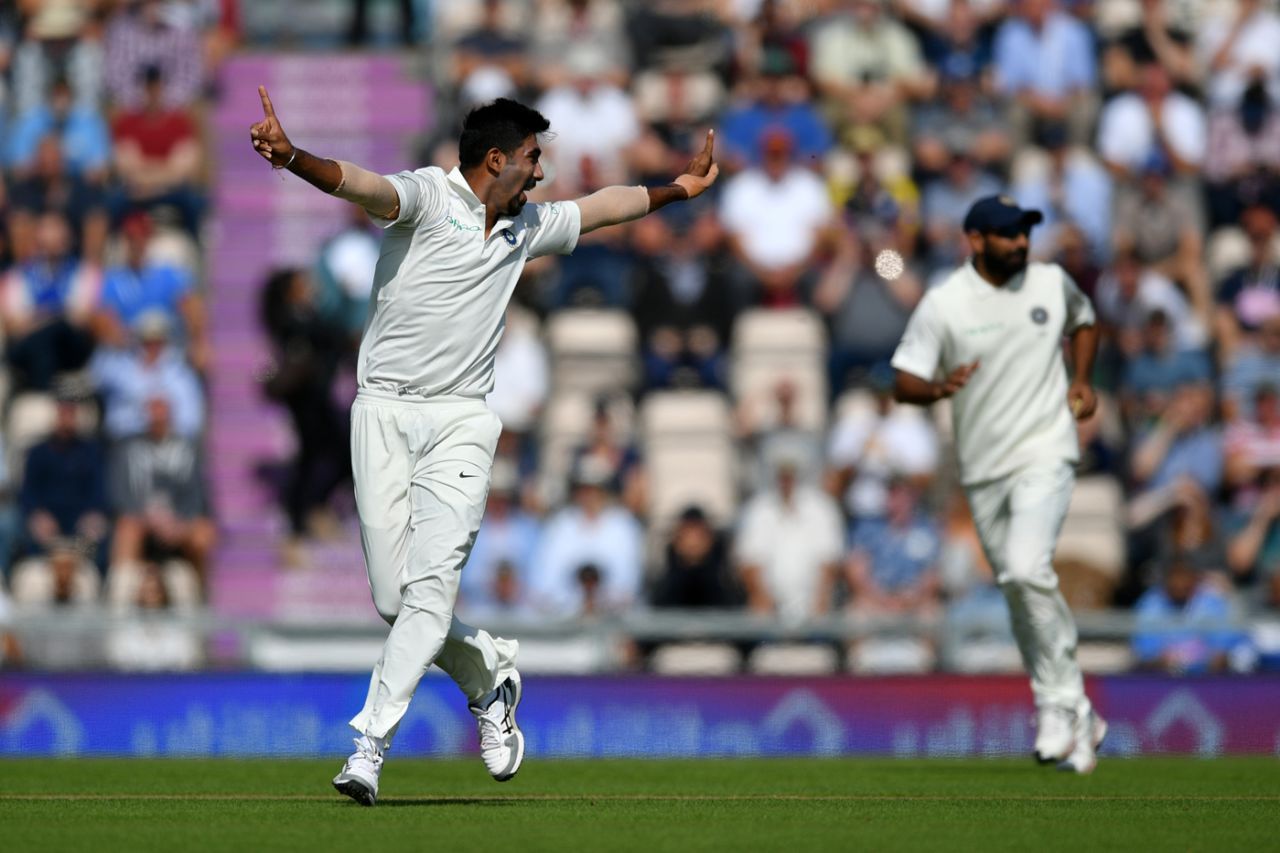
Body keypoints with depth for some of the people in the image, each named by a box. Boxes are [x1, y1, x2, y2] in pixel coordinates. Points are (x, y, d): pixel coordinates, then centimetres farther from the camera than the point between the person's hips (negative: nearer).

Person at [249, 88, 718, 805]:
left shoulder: (527, 227, 16)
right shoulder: (428, 196, -3)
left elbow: (600, 208, 36)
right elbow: (360, 185, -24)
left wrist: (678, 189, 44)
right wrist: (292, 158, -44)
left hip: (461, 423, 3)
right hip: (385, 414, -3)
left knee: (432, 583, -17)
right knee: (396, 599, -4)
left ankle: (370, 746, -21)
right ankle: (490, 673, 26)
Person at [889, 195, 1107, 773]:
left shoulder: (1052, 283, 1)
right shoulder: (942, 304, -7)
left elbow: (1083, 320, 24)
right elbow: (903, 383, -10)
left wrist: (1081, 379, 7)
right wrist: (940, 388, -32)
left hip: (1044, 452, -2)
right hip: (982, 468, 2)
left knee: (1027, 571, -24)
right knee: (1020, 593, 8)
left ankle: (1060, 702, -14)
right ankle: (1076, 718, 20)